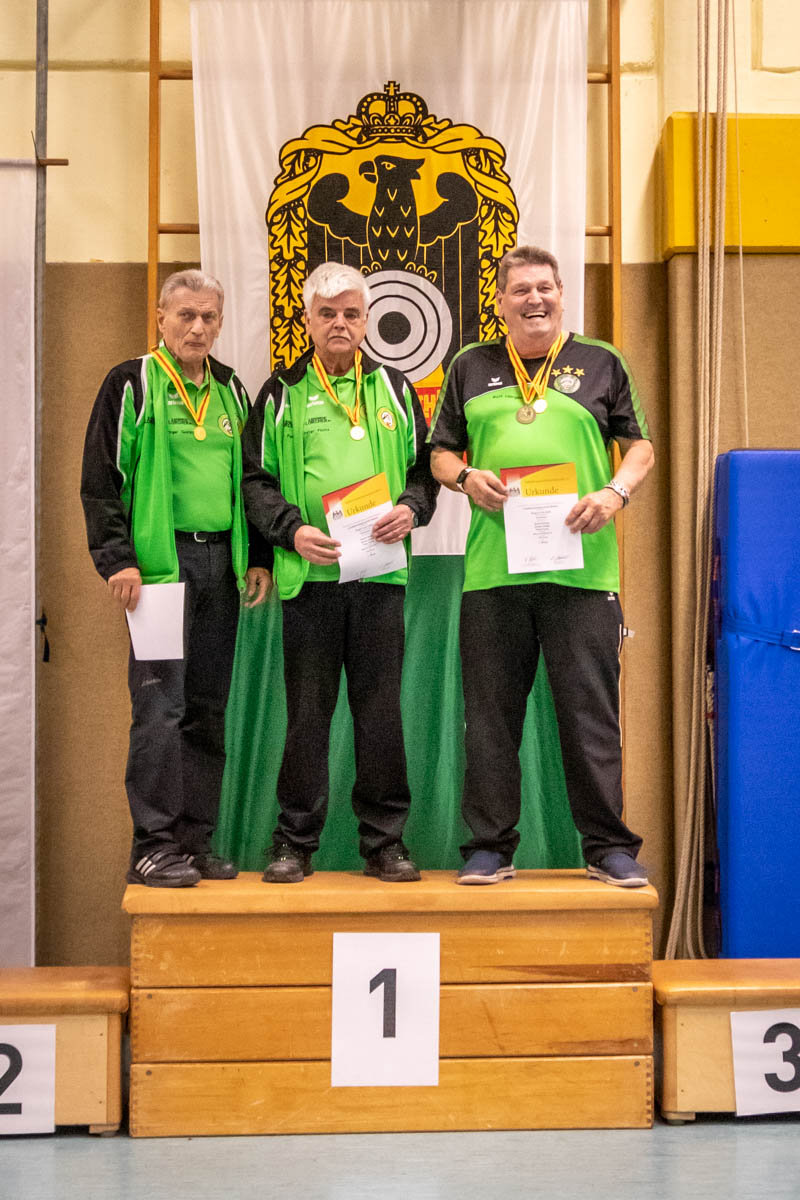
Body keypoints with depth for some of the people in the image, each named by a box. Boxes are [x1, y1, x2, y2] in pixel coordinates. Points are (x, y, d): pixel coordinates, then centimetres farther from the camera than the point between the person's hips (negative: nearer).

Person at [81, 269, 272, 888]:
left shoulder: (231, 390, 16)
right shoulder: (132, 384, 1)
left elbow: (251, 477, 21)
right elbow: (100, 481, -3)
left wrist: (260, 557, 12)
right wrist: (117, 559, -11)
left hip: (220, 564, 5)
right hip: (159, 562, -5)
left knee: (208, 708, 7)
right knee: (160, 704, -8)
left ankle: (196, 839, 14)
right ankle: (154, 844, -2)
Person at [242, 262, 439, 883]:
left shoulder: (394, 388, 14)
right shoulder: (281, 394, 10)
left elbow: (426, 466, 14)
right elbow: (255, 479, 6)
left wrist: (411, 508, -7)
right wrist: (291, 530, -9)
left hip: (380, 570, 1)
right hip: (308, 571, -1)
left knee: (381, 706, 3)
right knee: (307, 709, 3)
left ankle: (385, 839, 12)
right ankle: (296, 841, 12)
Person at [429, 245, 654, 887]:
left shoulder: (601, 363, 11)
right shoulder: (471, 366, 15)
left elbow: (640, 446, 11)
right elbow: (441, 450, 17)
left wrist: (616, 492, -7)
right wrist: (465, 478, -4)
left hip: (581, 567, -1)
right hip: (492, 569, 2)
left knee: (591, 713, 1)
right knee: (490, 715, 6)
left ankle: (610, 847, 10)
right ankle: (491, 846, 16)